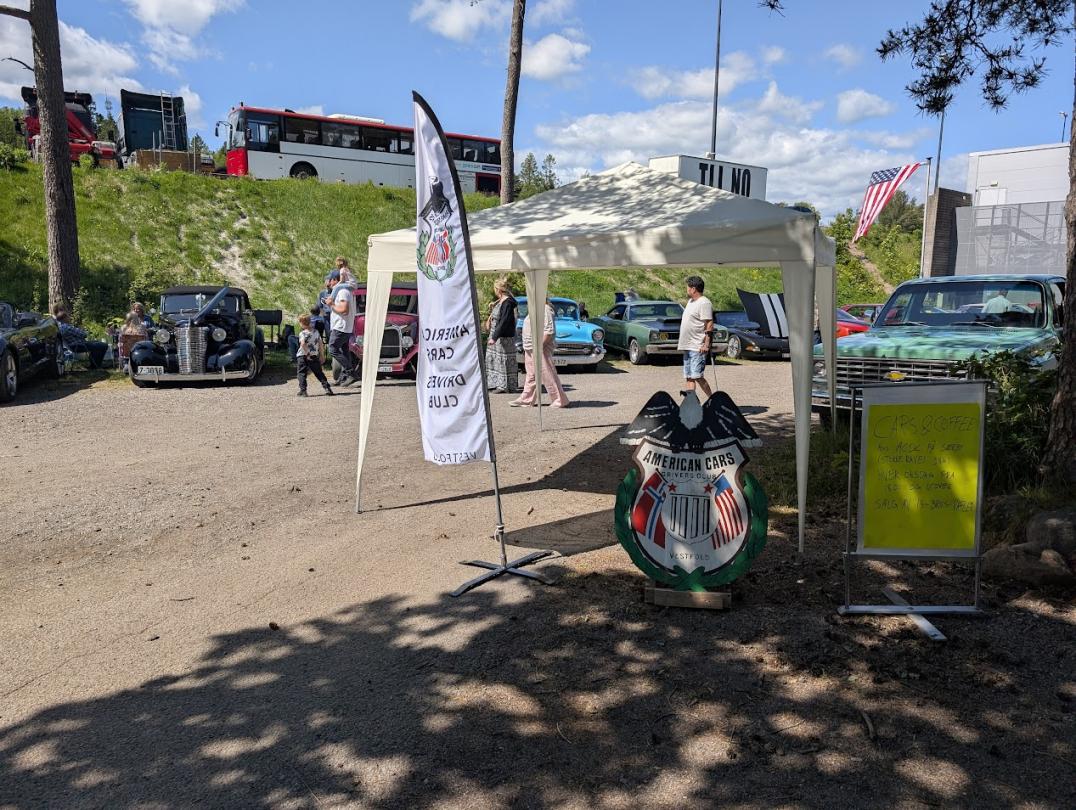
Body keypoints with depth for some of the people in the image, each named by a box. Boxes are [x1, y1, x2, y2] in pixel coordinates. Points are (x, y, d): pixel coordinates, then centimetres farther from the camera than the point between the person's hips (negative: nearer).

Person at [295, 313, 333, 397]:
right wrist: (322, 355, 14)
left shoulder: (303, 333, -10)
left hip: (303, 356, -5)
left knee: (301, 373, 3)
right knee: (319, 373, 12)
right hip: (314, 356, 5)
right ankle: (327, 388, 5)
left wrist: (307, 354, -18)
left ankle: (303, 390, -5)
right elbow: (321, 344, 8)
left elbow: (303, 344, -26)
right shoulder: (316, 332, 6)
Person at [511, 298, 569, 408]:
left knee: (548, 375, -6)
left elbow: (549, 331, -23)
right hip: (530, 350, 10)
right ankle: (526, 399, 22)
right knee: (531, 376, 15)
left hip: (540, 349, -10)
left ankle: (561, 401, 0)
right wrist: (526, 348, 20)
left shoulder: (545, 310, -16)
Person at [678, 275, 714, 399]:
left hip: (697, 348, -10)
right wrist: (681, 342, 24)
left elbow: (709, 325, -17)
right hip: (687, 347, 10)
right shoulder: (691, 301, 18)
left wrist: (706, 344, -23)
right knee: (689, 377, 8)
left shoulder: (704, 303, -11)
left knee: (697, 376, -12)